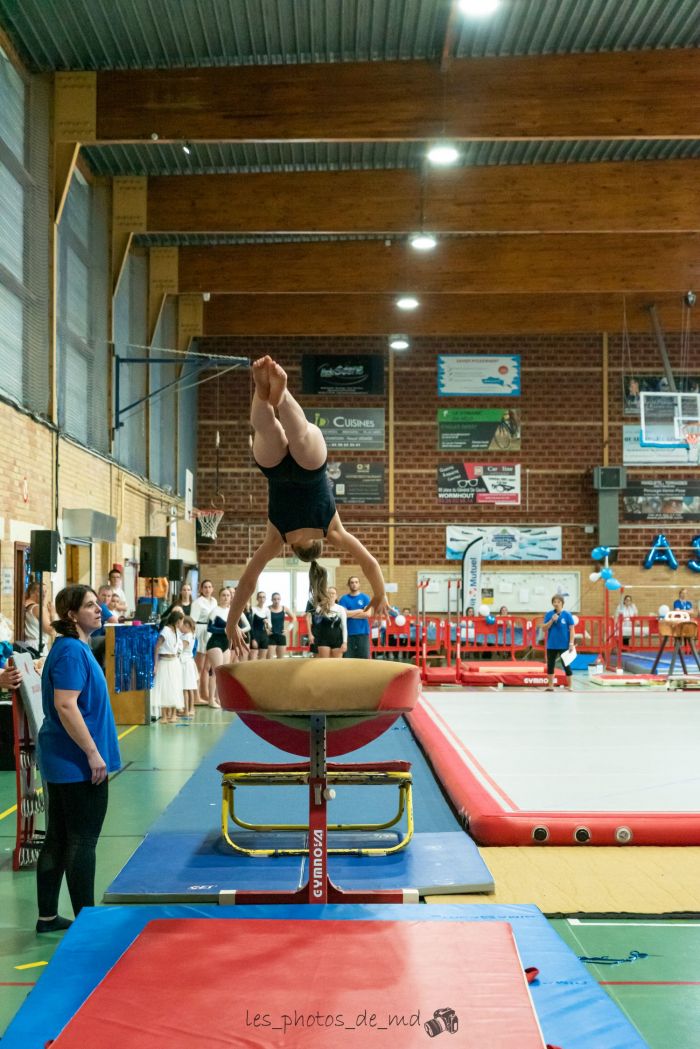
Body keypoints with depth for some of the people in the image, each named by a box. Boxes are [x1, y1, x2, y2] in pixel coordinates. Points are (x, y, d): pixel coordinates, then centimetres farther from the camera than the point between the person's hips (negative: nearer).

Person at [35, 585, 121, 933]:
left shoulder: (74, 648, 13)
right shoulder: (72, 651, -18)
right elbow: (66, 707, -25)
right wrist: (93, 753, -22)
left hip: (59, 761, 10)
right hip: (78, 762, -10)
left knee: (57, 839, 14)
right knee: (82, 841, -1)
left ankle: (48, 917, 23)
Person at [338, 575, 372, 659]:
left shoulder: (365, 597, 8)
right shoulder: (344, 598, 7)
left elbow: (368, 614, -4)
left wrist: (351, 614, -5)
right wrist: (360, 611, -5)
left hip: (363, 633, 0)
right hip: (348, 633, 0)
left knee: (364, 657, -2)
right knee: (348, 658, -2)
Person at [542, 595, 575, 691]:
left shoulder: (567, 615, -6)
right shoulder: (549, 614, 2)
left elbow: (571, 630, -6)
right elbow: (544, 628, -1)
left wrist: (571, 644, -12)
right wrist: (552, 620, -15)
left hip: (564, 645, -3)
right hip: (551, 645, 3)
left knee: (566, 665, 1)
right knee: (550, 665, 9)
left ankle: (569, 686, 9)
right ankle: (550, 686, 19)